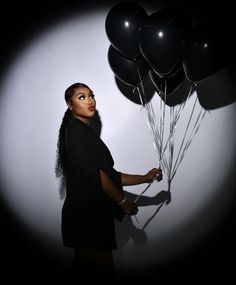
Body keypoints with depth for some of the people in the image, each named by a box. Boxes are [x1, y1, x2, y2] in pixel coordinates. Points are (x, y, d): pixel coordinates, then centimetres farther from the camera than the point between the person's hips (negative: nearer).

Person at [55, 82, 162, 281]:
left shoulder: (86, 131, 20)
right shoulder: (75, 130, -7)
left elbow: (111, 175, 18)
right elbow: (95, 174, -15)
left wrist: (145, 178, 15)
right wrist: (123, 201, -7)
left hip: (95, 213, 9)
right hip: (86, 213, -9)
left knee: (90, 268, 13)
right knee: (102, 269, -7)